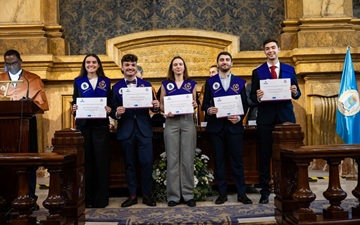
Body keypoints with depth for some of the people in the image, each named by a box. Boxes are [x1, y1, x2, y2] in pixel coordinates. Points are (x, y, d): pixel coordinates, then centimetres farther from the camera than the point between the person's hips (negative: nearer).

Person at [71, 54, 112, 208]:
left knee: (101, 160, 0)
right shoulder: (78, 81, 10)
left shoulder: (106, 81, 11)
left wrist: (109, 109, -9)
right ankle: (86, 198, 11)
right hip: (83, 125, 0)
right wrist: (74, 108, -11)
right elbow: (74, 101, 10)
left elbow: (110, 102, 11)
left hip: (101, 125, 0)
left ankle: (101, 198, 9)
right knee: (85, 160, 2)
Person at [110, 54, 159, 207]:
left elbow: (152, 106, 6)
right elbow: (113, 111, 2)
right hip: (126, 130, 0)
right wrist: (117, 113, -20)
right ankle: (132, 195, 19)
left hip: (144, 129, 0)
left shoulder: (146, 85, 7)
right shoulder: (116, 87, 6)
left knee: (147, 162, -2)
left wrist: (156, 106, -16)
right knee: (129, 164, 8)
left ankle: (147, 195, 12)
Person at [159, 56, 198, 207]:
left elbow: (194, 103, 15)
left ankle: (188, 194, 11)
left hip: (188, 122, 0)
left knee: (187, 158, 1)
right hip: (171, 122, 0)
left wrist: (195, 104, -8)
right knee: (172, 159, 0)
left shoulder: (191, 84, 10)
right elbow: (161, 104, 10)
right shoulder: (165, 84, 9)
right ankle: (173, 195, 8)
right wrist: (166, 111, -11)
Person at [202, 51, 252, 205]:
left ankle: (241, 193, 10)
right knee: (219, 159, 5)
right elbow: (205, 103, 6)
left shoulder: (240, 82, 10)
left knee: (237, 159, 1)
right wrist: (209, 109, -16)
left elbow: (245, 104, 7)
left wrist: (239, 117, -10)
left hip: (234, 126, 0)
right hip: (216, 126, 1)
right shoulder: (210, 81, 9)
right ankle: (222, 193, 14)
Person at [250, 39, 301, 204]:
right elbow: (252, 96, 2)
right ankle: (265, 192, 13)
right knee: (265, 156, 3)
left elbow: (297, 93, 9)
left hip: (286, 116, 1)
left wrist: (295, 92, -13)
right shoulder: (257, 72, 5)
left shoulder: (290, 69, 10)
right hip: (266, 118, -1)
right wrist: (257, 97, -20)